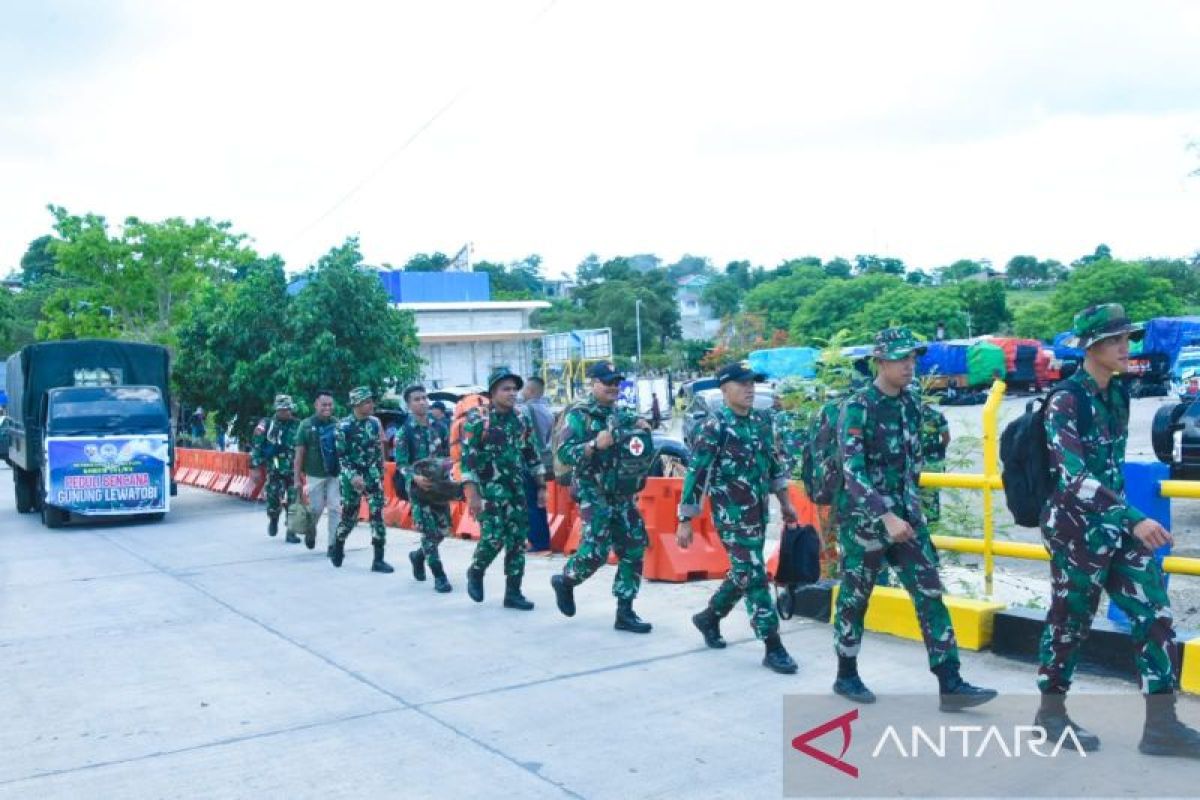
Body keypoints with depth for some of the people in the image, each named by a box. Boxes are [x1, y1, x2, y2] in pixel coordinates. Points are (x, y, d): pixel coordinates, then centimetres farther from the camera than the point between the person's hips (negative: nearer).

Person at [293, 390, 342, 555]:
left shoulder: (337, 425, 1)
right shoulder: (306, 425, -3)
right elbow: (300, 453, -1)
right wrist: (297, 479, -4)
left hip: (335, 474, 1)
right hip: (315, 475, -1)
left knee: (335, 509, -2)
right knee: (316, 508, 7)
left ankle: (333, 545, 4)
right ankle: (311, 531, 38)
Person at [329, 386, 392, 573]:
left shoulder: (375, 422, 4)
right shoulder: (344, 426, -10)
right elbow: (340, 456, -11)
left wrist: (381, 474, 14)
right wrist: (352, 476, -21)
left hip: (372, 476, 3)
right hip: (352, 477, -3)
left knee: (377, 515, -5)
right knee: (349, 518, 7)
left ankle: (378, 560, -2)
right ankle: (337, 549, 33)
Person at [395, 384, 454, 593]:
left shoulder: (438, 426, 7)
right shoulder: (404, 431, -6)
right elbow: (401, 463, -9)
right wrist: (415, 477, -27)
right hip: (418, 486, -5)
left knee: (443, 529, 8)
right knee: (429, 531, -7)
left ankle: (418, 556, 35)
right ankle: (439, 576, 1)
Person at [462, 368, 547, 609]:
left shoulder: (521, 420, 9)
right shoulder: (478, 420, -8)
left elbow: (532, 455, 15)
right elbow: (468, 458, -12)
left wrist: (541, 487, 11)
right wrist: (472, 494, -18)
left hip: (517, 491, 5)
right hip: (490, 490, -5)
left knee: (517, 540, 3)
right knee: (493, 538, -12)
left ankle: (513, 593, 11)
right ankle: (475, 573, 17)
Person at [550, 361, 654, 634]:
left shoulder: (621, 413, 13)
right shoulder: (579, 415, -6)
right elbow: (564, 454, -15)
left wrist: (640, 425, 3)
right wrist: (595, 444, -29)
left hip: (621, 493, 7)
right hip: (593, 494, -7)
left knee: (634, 548, 2)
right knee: (596, 549, -13)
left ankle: (625, 612, 9)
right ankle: (565, 581, 18)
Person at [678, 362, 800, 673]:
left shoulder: (762, 420, 7)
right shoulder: (715, 426, -14)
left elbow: (773, 463, 19)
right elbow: (695, 473, -14)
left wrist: (785, 502, 20)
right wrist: (685, 521, -15)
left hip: (759, 513, 7)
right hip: (732, 515, -7)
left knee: (743, 573, 18)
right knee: (754, 577, -6)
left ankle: (709, 617, 39)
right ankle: (773, 648, 1)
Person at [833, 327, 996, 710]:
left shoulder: (911, 403, 6)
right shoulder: (857, 408, -15)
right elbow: (852, 472, -22)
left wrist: (911, 504, 17)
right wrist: (886, 516, -28)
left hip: (904, 515, 6)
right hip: (864, 518, -6)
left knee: (930, 593, 0)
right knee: (855, 598, 7)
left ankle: (950, 684, 2)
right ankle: (846, 675, 23)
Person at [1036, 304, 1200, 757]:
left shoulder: (1117, 395, 8)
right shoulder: (1066, 399, -17)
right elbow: (1075, 474, -27)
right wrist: (1134, 519, -34)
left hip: (1116, 524, 7)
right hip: (1078, 527, -7)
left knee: (1154, 613, 3)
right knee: (1070, 621, 5)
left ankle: (1161, 725, 9)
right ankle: (1051, 712, 23)